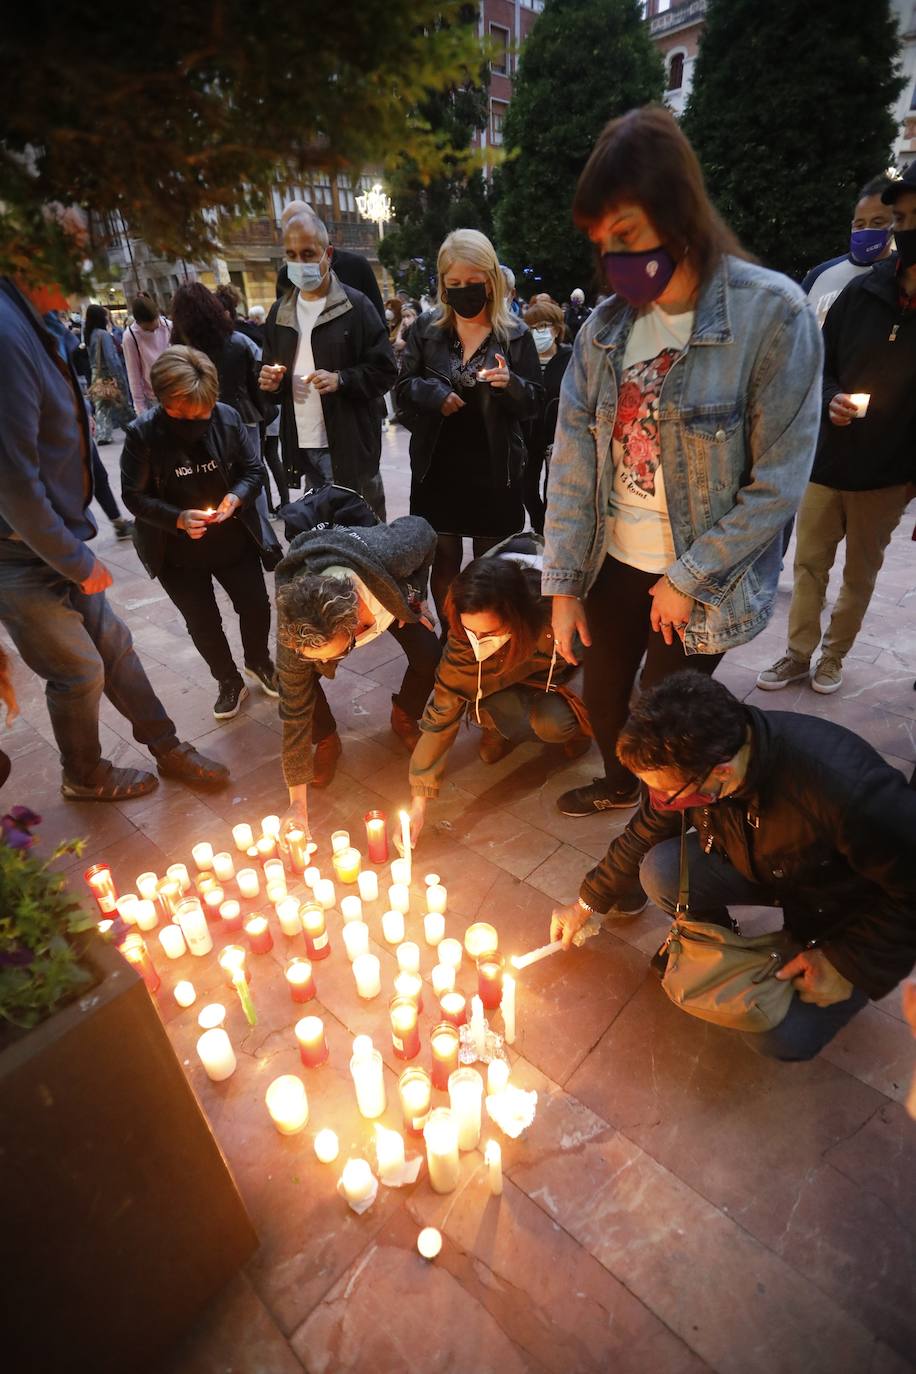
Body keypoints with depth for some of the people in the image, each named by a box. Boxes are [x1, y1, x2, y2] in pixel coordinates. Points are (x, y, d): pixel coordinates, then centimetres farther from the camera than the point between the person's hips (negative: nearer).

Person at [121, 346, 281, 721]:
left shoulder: (228, 418, -12)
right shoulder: (142, 433, -17)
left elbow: (253, 470, -2)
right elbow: (133, 495, -11)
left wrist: (237, 497, -23)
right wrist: (177, 519, -28)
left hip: (234, 541, 2)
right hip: (178, 552, -1)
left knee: (256, 606, 12)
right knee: (203, 624, 10)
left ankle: (258, 662, 42)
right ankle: (229, 681, 34)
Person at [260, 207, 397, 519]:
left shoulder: (355, 306, -2)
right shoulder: (280, 312, 15)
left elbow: (386, 371, -6)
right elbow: (271, 371, 25)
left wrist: (342, 380, -21)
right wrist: (270, 382, 1)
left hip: (349, 444, -5)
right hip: (303, 445, 5)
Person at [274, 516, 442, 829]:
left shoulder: (389, 556, -47)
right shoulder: (294, 630, -41)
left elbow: (422, 530, -22)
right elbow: (295, 708, -31)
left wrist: (418, 599, -14)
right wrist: (298, 803, -26)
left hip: (388, 593, 1)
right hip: (308, 605, 0)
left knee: (430, 656, -19)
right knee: (294, 679, -22)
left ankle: (404, 720, 11)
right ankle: (327, 742, 7)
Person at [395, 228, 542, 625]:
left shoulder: (515, 334, -1)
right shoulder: (427, 327, 4)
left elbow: (534, 403, -1)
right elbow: (403, 388, 6)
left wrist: (510, 383, -22)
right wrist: (435, 394, -13)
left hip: (494, 469, -1)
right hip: (437, 466, 2)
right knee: (443, 558, 9)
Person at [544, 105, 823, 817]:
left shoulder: (774, 314, -13)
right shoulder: (606, 326, 0)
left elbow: (779, 483, -14)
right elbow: (573, 459, -3)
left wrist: (686, 579, -14)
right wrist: (563, 584, -5)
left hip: (702, 582, -4)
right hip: (613, 563, 5)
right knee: (603, 692, 19)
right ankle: (619, 783, 51)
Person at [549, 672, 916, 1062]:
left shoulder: (847, 790, -43)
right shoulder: (688, 760, -23)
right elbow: (642, 838, -5)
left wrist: (849, 962, -22)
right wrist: (585, 906, 4)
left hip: (855, 904, -4)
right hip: (762, 866, 4)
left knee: (781, 1037, -17)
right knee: (659, 870, -21)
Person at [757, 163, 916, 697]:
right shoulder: (863, 291, 0)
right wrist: (831, 399, -13)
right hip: (827, 461, 2)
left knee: (861, 573, 10)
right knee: (810, 563, 6)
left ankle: (833, 655, 26)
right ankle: (799, 654, 20)